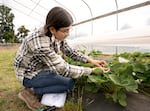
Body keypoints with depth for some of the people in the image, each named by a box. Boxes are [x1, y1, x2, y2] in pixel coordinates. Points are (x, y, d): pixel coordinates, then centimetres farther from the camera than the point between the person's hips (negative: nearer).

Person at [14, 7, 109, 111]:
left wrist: (91, 60, -13)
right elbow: (65, 69, -32)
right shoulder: (40, 43, -37)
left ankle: (37, 85, 10)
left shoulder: (57, 35, -13)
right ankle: (30, 91, -4)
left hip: (42, 67, 8)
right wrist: (92, 70, -26)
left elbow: (70, 51, -3)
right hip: (29, 73, -7)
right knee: (69, 83, -15)